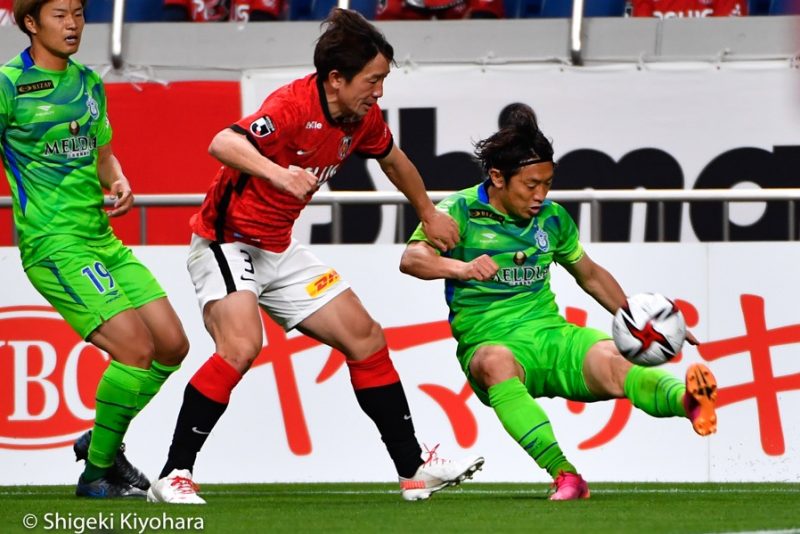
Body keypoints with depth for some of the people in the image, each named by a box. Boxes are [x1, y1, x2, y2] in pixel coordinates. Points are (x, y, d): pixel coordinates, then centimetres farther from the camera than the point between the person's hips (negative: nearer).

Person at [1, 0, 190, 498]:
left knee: (172, 345, 5)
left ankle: (101, 441, 24)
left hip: (103, 238, 8)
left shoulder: (88, 83, 14)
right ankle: (97, 473, -2)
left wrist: (119, 184, 3)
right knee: (136, 348, -18)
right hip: (55, 245, -8)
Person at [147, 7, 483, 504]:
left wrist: (428, 213, 36)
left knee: (366, 339, 8)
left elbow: (392, 157, 23)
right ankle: (174, 477, -26)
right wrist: (278, 174, -60)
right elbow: (223, 144, -43)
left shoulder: (363, 118, -1)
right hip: (227, 239, -9)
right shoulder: (294, 106, -27)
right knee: (242, 345, -30)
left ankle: (413, 469, 17)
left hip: (279, 249, 9)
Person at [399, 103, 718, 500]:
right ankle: (564, 475, -51)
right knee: (496, 363, -42)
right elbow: (411, 259, -19)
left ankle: (687, 399, -59)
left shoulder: (552, 217, 13)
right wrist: (462, 267, -38)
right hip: (489, 342, -4)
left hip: (551, 335, 4)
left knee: (610, 362, -30)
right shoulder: (461, 210, -3)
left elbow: (590, 275, 28)